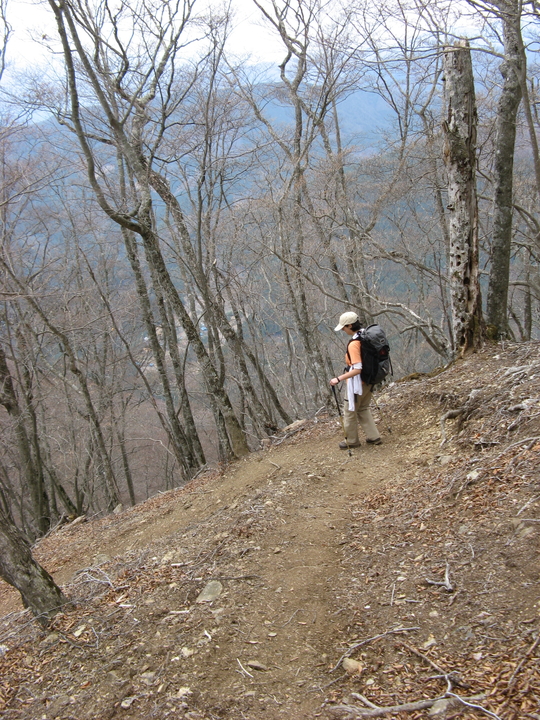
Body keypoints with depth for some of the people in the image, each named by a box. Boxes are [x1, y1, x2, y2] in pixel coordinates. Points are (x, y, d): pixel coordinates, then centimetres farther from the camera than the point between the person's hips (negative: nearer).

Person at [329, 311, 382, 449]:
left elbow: (357, 369, -29)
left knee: (350, 411, 10)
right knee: (363, 409, 25)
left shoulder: (354, 344, -25)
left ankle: (352, 441, 25)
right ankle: (374, 437, 26)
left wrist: (339, 379, -27)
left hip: (357, 383, -9)